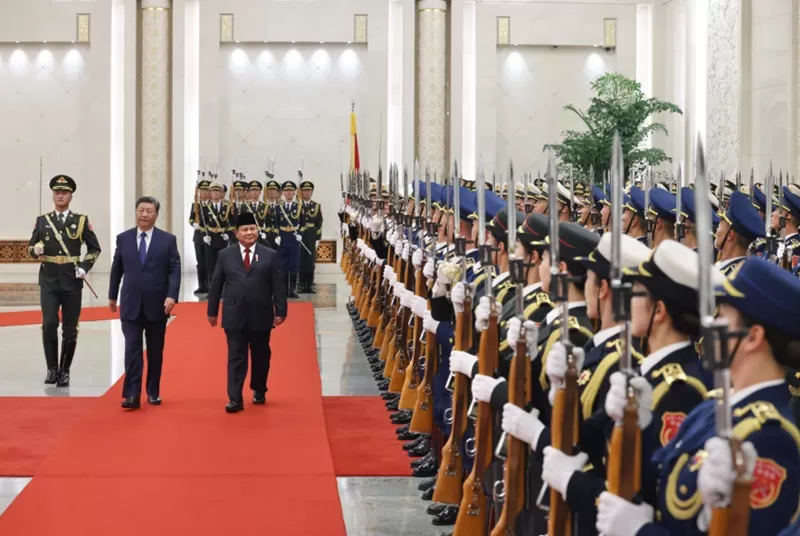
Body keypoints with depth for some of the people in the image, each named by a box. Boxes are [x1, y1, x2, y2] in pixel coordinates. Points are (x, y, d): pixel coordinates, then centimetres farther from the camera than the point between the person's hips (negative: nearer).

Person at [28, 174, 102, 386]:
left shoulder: (81, 221, 3)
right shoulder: (42, 221, 6)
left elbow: (95, 249, 8)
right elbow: (30, 247, 11)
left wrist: (85, 267, -7)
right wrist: (35, 250, -13)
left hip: (72, 282, 0)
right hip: (49, 281, 0)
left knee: (69, 330, 3)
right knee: (49, 324, -12)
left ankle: (65, 372, 14)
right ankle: (52, 368, 3)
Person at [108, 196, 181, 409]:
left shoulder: (168, 239, 0)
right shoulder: (123, 238, 5)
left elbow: (175, 270, -4)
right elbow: (117, 269, 12)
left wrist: (172, 296, -16)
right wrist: (112, 296, 15)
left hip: (157, 304, 0)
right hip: (131, 304, 0)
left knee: (155, 351, 9)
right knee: (132, 349, -7)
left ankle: (153, 392, 19)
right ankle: (132, 394, -11)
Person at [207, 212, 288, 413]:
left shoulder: (270, 255, 2)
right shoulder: (225, 255, 4)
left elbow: (278, 286, 0)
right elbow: (216, 285, 7)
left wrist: (280, 311, -5)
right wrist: (212, 311, 5)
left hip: (261, 316, 1)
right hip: (234, 316, 0)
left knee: (261, 356, 13)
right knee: (236, 358, -3)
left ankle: (259, 391, 32)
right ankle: (235, 399, -4)